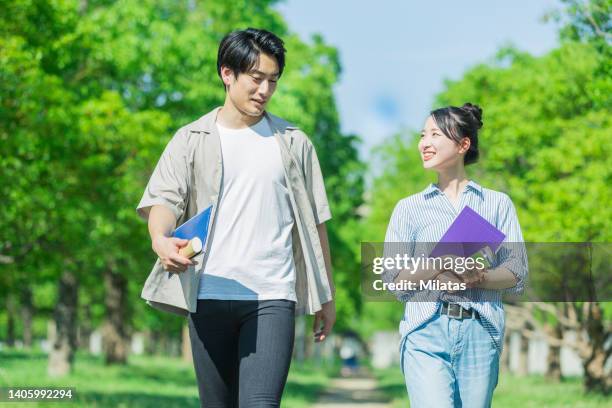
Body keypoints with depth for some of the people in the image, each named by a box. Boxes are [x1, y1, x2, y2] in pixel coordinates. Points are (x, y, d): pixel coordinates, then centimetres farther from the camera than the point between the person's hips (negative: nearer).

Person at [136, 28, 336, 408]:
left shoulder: (293, 143, 10)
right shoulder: (192, 140, 7)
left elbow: (314, 222, 13)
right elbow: (164, 199, -6)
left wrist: (326, 295, 12)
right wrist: (161, 239, -29)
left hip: (272, 297, -1)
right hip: (208, 295, 1)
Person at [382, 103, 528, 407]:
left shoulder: (497, 203, 14)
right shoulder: (409, 208, 15)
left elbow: (517, 274, 6)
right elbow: (394, 280, 6)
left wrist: (477, 277, -14)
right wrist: (439, 264, -12)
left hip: (480, 333, 1)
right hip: (426, 331, 0)